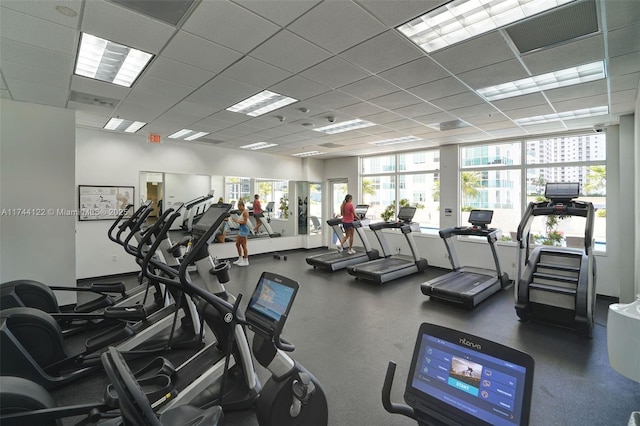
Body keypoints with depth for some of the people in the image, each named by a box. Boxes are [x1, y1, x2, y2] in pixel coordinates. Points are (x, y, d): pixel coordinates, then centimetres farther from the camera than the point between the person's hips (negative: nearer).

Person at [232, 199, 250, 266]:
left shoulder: (245, 212, -15)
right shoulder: (241, 212, 13)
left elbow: (245, 222, -20)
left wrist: (237, 221, -21)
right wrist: (236, 220, 4)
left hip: (244, 229, -10)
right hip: (240, 229, 10)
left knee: (243, 246, -2)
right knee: (237, 244, 15)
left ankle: (246, 261, 9)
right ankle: (240, 259, 28)